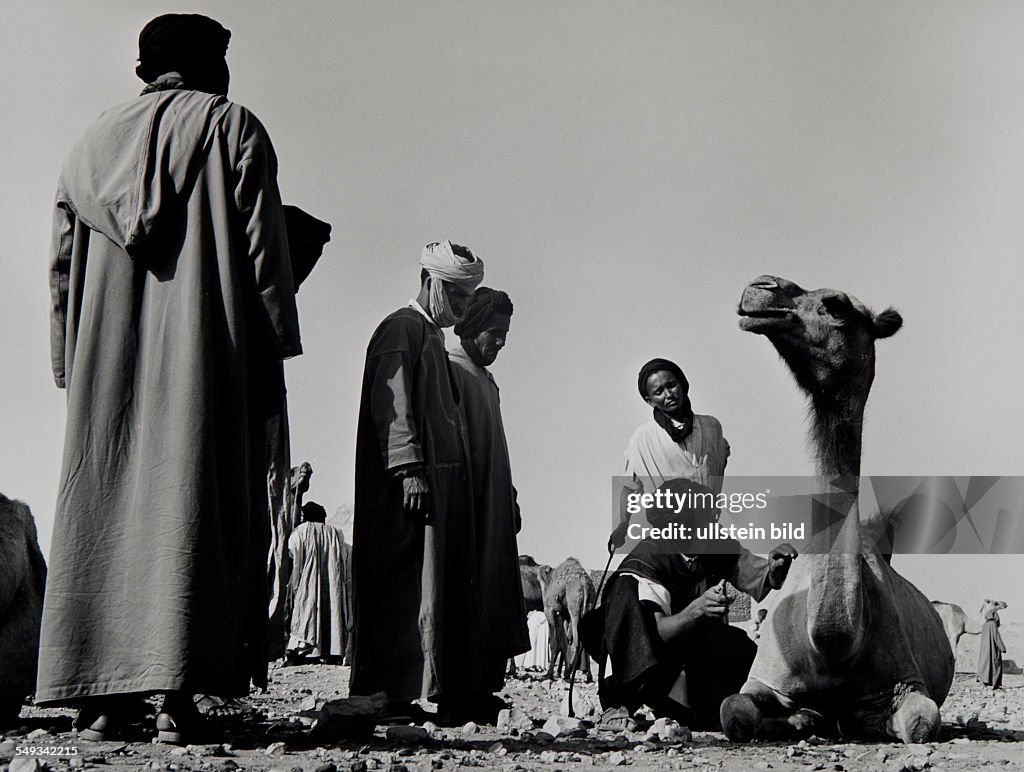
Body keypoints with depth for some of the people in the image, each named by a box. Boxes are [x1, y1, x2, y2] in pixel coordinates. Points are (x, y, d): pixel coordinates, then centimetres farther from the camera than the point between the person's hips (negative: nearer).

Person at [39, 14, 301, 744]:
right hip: (206, 355, -4)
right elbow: (262, 250, -4)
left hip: (105, 364, 4)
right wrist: (273, 356, -3)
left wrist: (72, 371, 16)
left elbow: (63, 267, 15)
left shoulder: (92, 142, 19)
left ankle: (102, 693, 1)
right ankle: (178, 691, -14)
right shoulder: (232, 127, 6)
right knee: (191, 502, -7)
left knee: (103, 508, 5)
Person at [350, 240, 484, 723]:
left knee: (446, 589, 5)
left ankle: (446, 692, 6)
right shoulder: (401, 329, -4)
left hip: (442, 482, 10)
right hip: (407, 483, -10)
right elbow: (392, 403, -15)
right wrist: (409, 468, -24)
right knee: (406, 589, -12)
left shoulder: (433, 337, 26)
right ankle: (395, 696, -11)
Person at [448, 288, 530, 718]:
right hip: (466, 509, -9)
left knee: (495, 612, 4)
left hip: (494, 514, 10)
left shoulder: (487, 380, 22)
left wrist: (510, 500, 18)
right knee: (469, 602, -13)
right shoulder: (449, 372, -6)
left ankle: (485, 697, 5)